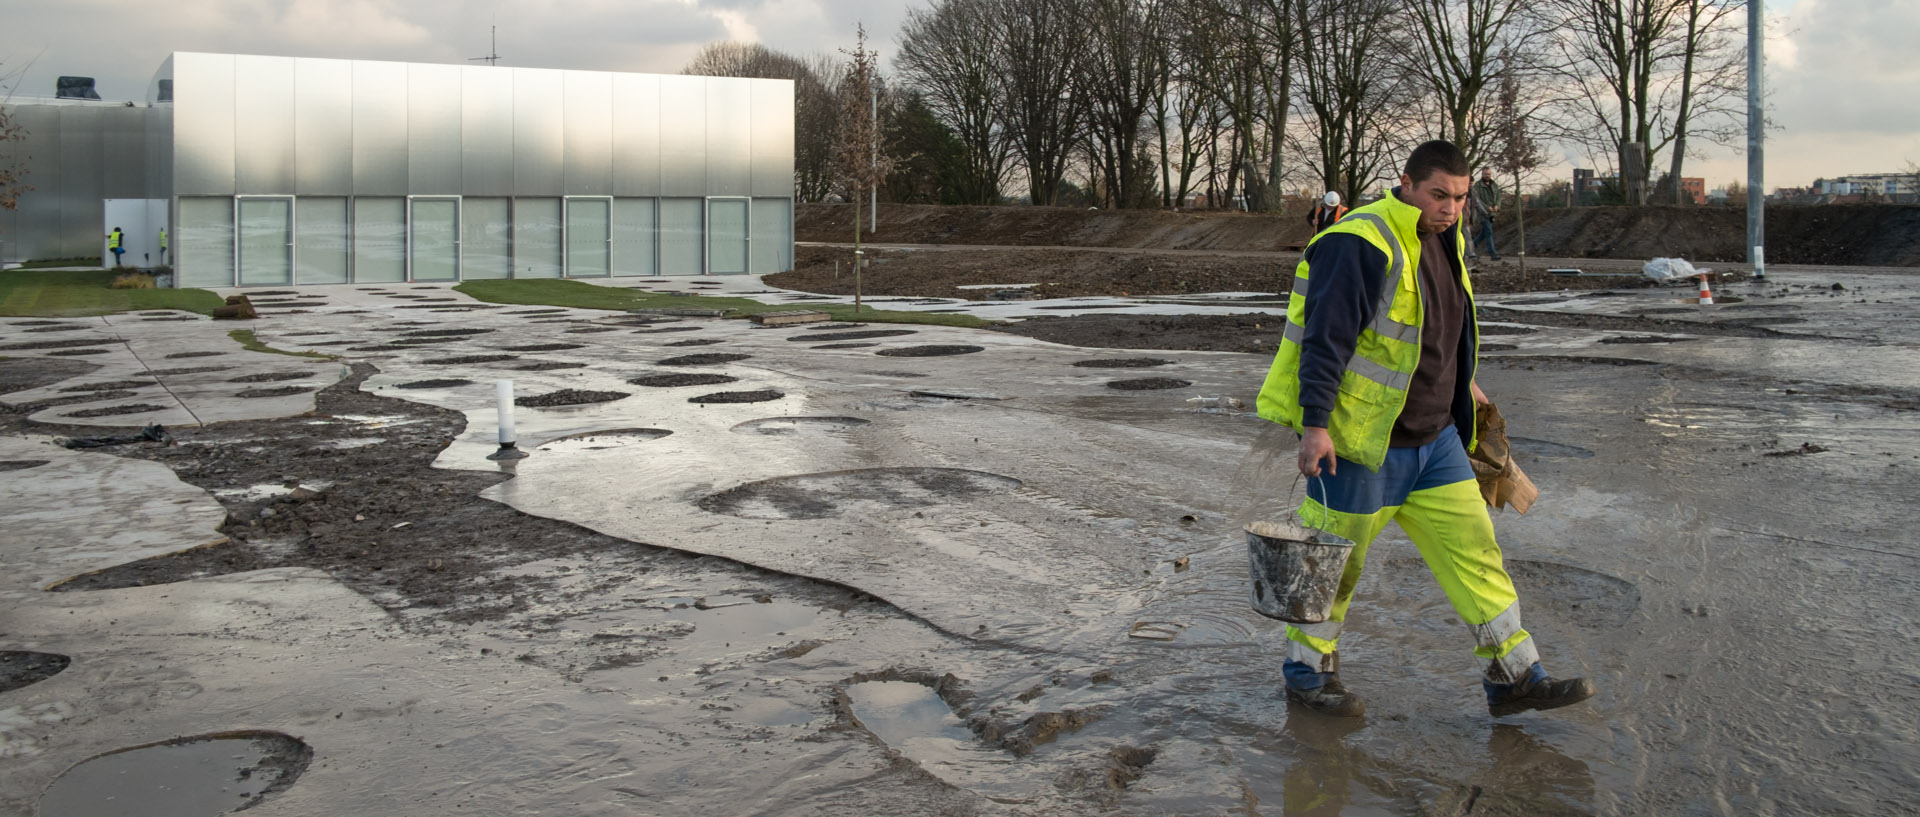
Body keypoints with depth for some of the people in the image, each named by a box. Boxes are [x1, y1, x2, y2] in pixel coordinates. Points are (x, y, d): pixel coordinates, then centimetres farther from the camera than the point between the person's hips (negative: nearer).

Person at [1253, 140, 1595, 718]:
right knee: (1337, 561, 6)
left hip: (1434, 439, 8)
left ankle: (1515, 677, 13)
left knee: (1474, 549, 6)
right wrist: (1315, 424, -27)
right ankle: (1307, 670, 24)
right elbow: (1325, 339, -22)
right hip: (1359, 438, -8)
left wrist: (1461, 385, 32)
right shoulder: (1362, 244, -18)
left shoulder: (1443, 240, 10)